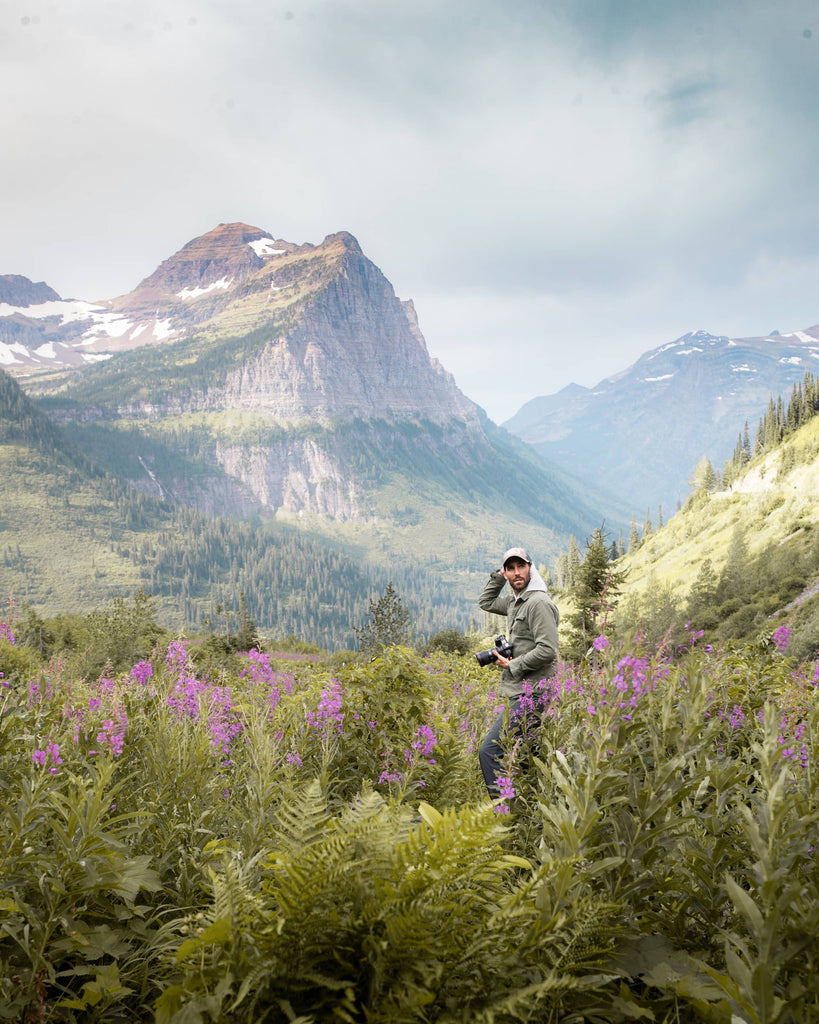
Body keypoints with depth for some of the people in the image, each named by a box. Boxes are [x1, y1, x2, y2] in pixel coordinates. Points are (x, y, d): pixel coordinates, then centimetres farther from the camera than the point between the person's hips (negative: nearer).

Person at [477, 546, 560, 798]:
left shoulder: (539, 602, -14)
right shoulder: (514, 601, 15)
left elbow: (547, 651, -21)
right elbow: (485, 602, 33)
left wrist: (513, 665, -11)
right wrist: (497, 577, 19)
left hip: (528, 693, -10)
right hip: (517, 691, 10)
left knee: (489, 751, -14)